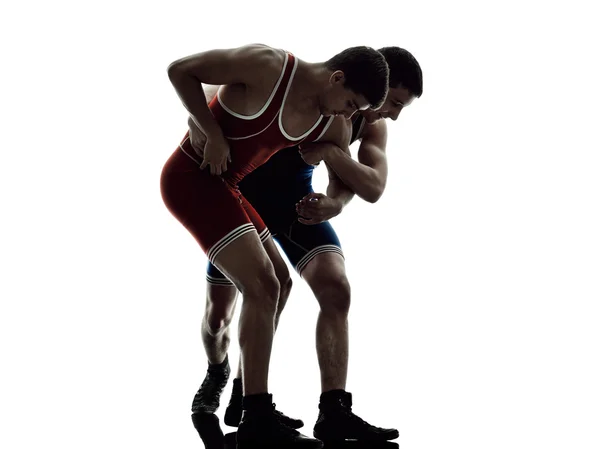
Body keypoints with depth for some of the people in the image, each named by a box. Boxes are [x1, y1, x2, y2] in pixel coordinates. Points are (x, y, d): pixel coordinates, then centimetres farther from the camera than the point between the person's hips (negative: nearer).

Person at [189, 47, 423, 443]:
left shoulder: (371, 126, -11)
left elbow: (372, 188, -24)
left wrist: (328, 150, -42)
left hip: (295, 194, 4)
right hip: (240, 188, -4)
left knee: (336, 289, -18)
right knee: (219, 313, 2)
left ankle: (334, 411, -20)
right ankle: (218, 377, 38)